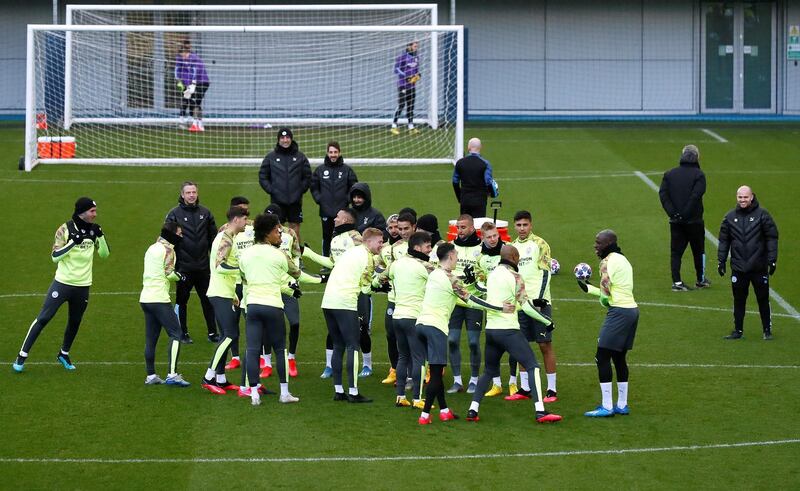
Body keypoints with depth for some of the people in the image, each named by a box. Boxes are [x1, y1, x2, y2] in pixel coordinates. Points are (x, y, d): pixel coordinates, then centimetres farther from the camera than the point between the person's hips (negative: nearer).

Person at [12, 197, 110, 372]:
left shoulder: (93, 230, 2)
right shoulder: (65, 230, -12)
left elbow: (104, 254, 3)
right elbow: (54, 256, -17)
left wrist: (100, 236, -13)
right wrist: (73, 242, -28)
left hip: (83, 286, 4)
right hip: (63, 283, -4)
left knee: (75, 322, 14)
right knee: (43, 318, -5)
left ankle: (64, 354, 35)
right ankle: (22, 355, 0)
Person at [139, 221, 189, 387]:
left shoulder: (152, 248, 19)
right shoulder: (168, 249, -7)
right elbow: (169, 273, -13)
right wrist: (180, 276, 6)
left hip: (145, 298, 9)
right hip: (159, 298, -9)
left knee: (151, 339, 10)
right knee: (175, 333, -7)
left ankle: (151, 375, 11)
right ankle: (172, 375, -16)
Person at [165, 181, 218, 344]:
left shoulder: (205, 213, 6)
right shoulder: (174, 214, -4)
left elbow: (213, 237, 12)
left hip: (203, 266, 3)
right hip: (184, 267, -3)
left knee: (208, 300, 6)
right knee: (181, 300, 7)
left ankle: (212, 332, 14)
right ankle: (183, 333, 19)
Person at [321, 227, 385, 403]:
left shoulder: (350, 251, 22)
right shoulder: (367, 258, -3)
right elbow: (365, 287, -1)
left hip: (328, 302, 8)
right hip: (345, 304, -8)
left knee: (338, 346, 13)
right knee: (353, 347, -6)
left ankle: (338, 390, 12)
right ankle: (353, 392, -10)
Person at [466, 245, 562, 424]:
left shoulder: (491, 275, 12)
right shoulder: (514, 277, -9)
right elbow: (526, 307, -11)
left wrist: (535, 301, 29)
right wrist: (547, 321, 0)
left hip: (490, 329, 7)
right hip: (508, 330, -7)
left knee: (490, 371, 20)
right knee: (532, 366, -4)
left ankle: (473, 410, 10)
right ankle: (540, 412, -14)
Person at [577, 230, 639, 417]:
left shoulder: (608, 262, -11)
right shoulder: (623, 259, 19)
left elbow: (606, 291, -15)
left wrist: (604, 301, 6)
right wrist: (588, 288, 24)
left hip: (619, 312, -10)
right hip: (632, 309, 10)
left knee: (602, 357, -7)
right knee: (619, 357, 16)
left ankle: (607, 407, -8)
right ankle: (622, 405, 20)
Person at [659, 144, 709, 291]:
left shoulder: (669, 174, 5)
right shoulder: (698, 175, -9)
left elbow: (663, 193, -5)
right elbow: (696, 195, -20)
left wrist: (672, 212, -8)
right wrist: (686, 213, -14)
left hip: (675, 221, 3)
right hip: (694, 221, -3)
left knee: (676, 251, 6)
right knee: (698, 250, 13)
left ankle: (676, 282, -1)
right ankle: (700, 280, 24)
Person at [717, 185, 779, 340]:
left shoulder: (762, 215, -4)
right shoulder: (730, 217, 6)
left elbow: (772, 238, -3)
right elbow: (724, 240, 11)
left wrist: (772, 259, -8)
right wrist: (721, 260, 7)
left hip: (759, 268, -3)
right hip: (738, 268, 3)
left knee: (763, 300, 4)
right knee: (739, 300, 8)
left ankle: (767, 330, 14)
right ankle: (738, 330, 17)